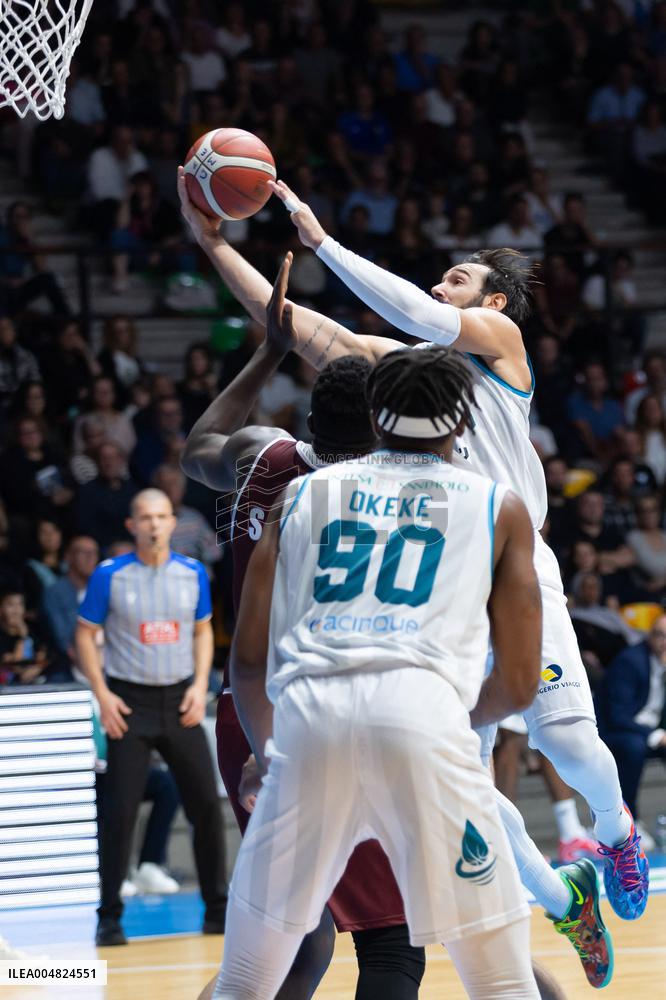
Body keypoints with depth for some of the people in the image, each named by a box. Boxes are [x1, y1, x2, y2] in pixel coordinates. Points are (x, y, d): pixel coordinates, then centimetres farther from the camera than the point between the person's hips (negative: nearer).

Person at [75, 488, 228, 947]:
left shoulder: (193, 573, 2)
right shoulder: (110, 575, -7)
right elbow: (85, 634, 0)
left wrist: (200, 686, 0)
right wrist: (103, 695, -9)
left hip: (180, 702, 3)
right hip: (130, 704, -3)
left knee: (206, 804, 2)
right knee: (120, 810, -7)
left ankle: (218, 909, 13)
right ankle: (109, 917, 1)